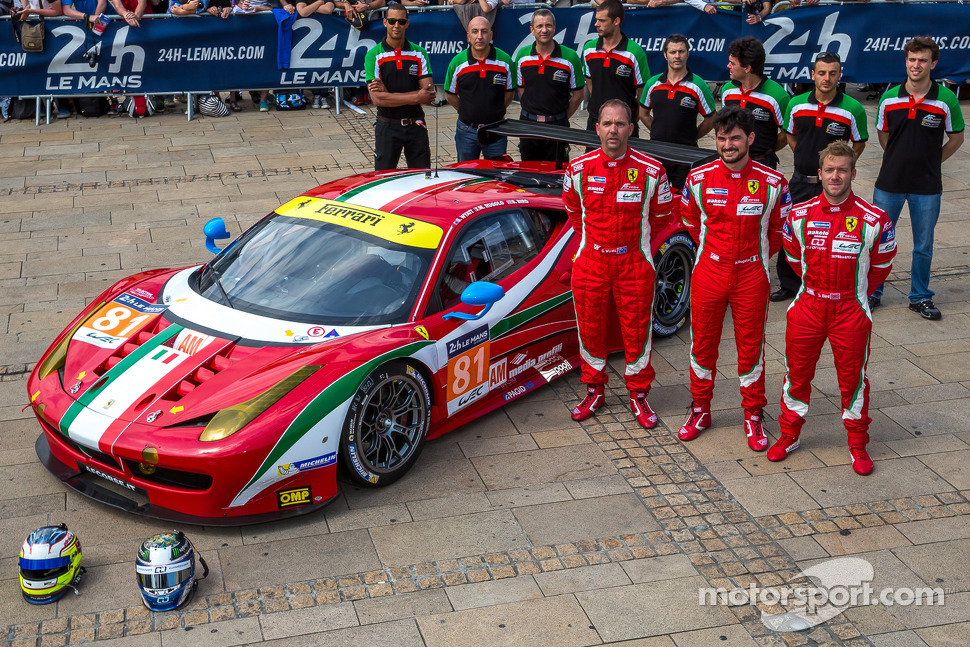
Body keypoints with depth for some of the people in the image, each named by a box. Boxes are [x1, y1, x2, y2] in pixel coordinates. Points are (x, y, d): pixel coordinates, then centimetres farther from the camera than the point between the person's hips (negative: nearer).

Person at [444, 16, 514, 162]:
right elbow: (450, 95, 7)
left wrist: (496, 112, 9)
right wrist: (467, 112, 9)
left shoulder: (505, 61, -3)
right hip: (467, 131, 0)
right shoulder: (457, 62, -4)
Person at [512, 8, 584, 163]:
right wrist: (534, 115, 9)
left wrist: (561, 118, 1)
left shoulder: (570, 57, -5)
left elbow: (578, 95, 2)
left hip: (557, 126, -3)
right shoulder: (522, 56, 4)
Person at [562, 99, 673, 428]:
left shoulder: (651, 171, -8)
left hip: (634, 263, -1)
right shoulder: (579, 169, -3)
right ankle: (594, 390, 28)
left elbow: (660, 213, 7)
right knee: (590, 328, 10)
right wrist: (592, 236, 11)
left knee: (637, 330, 5)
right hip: (590, 261, 2)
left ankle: (639, 394, 22)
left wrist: (631, 235, 7)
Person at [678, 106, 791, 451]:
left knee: (751, 345, 6)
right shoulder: (698, 178, -4)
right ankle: (700, 409, 27)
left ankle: (753, 415, 21)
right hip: (708, 273, 1)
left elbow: (779, 229, 7)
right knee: (702, 343, 10)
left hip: (752, 276, -1)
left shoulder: (772, 183, -8)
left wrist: (758, 255, 7)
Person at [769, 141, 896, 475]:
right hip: (808, 306, 2)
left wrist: (857, 293, 9)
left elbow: (881, 264, 5)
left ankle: (858, 444, 23)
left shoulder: (873, 219, -11)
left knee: (853, 377, 7)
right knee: (797, 372, 10)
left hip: (850, 310, -2)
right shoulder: (800, 215, -4)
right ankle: (789, 435, 27)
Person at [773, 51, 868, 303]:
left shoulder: (853, 109, -9)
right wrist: (805, 157, 9)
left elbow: (859, 145, 3)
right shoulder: (796, 104, 0)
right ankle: (789, 284, 25)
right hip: (800, 181, 4)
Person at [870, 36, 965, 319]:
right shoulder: (889, 98, -2)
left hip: (927, 186, -1)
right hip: (889, 182, 1)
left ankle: (920, 297, 24)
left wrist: (930, 162, 4)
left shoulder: (946, 100, -7)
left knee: (923, 246, 9)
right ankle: (872, 293, 24)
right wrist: (901, 160, 10)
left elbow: (956, 138, 6)